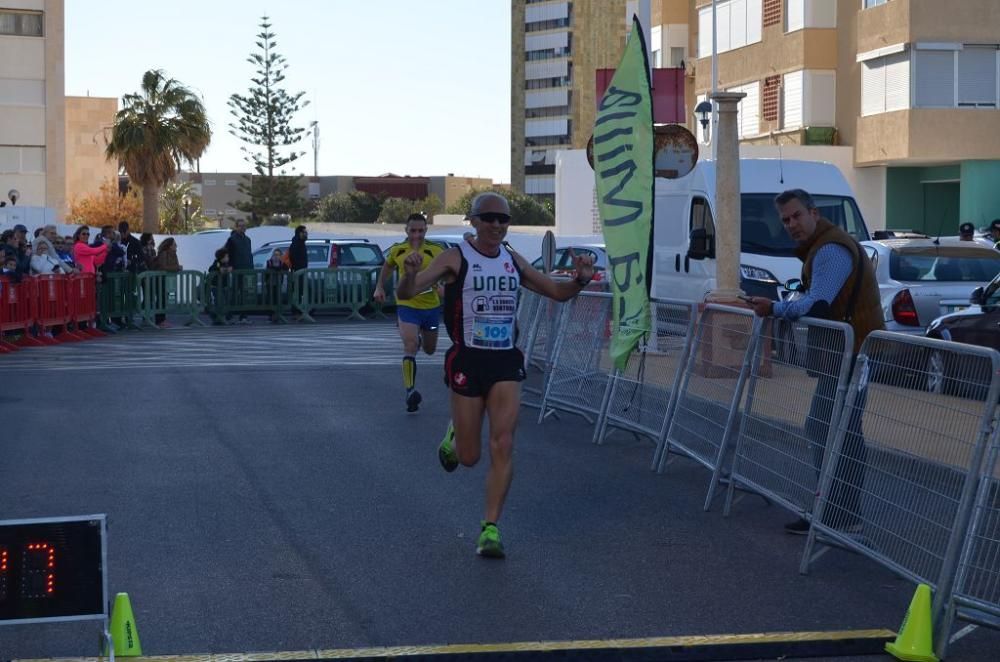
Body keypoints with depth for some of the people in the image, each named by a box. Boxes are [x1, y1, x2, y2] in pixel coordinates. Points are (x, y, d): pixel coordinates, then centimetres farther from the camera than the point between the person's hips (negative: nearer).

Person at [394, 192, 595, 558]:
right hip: (468, 360, -3)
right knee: (469, 456, 5)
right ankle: (454, 435, 43)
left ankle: (490, 528, -2)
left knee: (503, 445, -9)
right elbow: (406, 293, -15)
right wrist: (409, 275, -38)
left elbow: (558, 292, 18)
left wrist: (580, 280, -4)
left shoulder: (514, 261, 8)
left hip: (506, 362, 3)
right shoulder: (455, 259, -6)